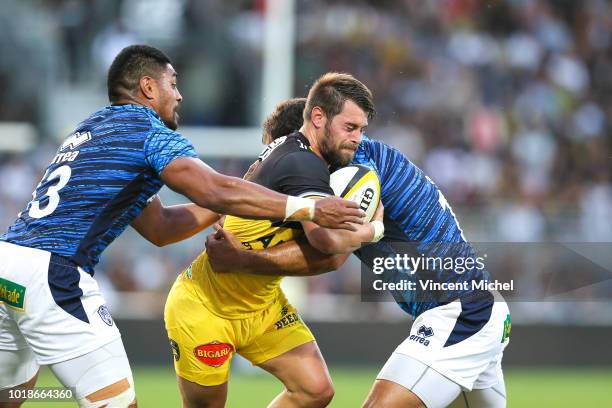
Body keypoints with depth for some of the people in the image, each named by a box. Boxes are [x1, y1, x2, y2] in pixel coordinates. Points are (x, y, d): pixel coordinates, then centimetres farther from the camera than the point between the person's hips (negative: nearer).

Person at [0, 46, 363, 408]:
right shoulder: (149, 129, -1)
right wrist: (309, 209, -11)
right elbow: (217, 192, -16)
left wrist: (239, 196, 25)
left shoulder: (91, 130, 25)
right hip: (51, 271, -9)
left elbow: (159, 228, 27)